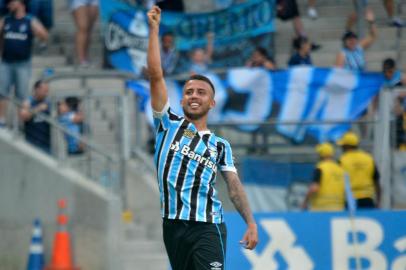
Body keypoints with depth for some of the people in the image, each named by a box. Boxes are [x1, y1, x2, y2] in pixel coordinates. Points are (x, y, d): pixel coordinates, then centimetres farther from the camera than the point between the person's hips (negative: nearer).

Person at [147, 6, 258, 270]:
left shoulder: (220, 146, 14)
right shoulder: (169, 124, 12)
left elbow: (234, 186, 7)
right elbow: (156, 75, 6)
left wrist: (251, 223, -7)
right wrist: (154, 29, 3)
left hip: (208, 227, -1)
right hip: (173, 225, 1)